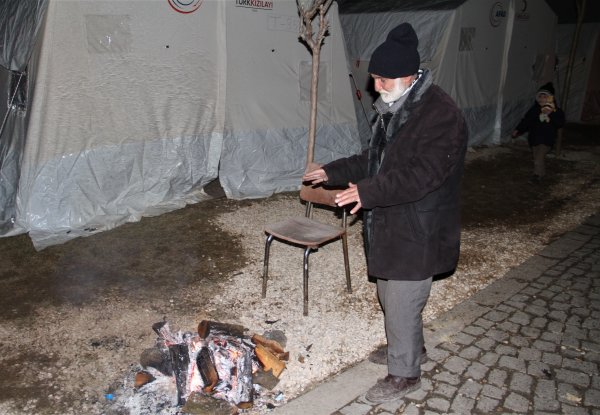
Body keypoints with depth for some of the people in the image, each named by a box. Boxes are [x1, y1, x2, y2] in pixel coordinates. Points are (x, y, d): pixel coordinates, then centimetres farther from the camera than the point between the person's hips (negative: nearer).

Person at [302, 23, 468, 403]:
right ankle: (410, 347, 45)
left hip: (417, 233, -9)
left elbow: (422, 175, -30)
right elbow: (374, 159, 20)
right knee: (391, 296, 22)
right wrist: (331, 173, 15)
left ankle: (404, 374, 23)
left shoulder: (441, 115, -21)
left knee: (402, 304, 2)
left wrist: (368, 191, -36)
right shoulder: (395, 110, 11)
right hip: (390, 225, 10)